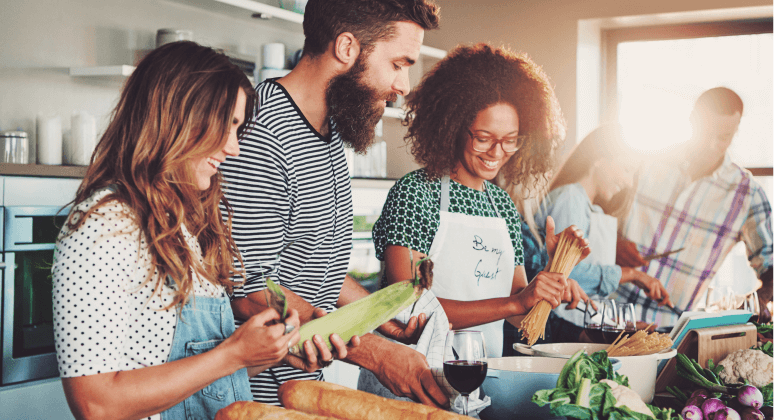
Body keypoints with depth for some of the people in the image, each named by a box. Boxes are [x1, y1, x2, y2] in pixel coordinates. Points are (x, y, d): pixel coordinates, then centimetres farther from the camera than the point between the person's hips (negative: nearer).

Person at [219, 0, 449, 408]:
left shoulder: (330, 129, 9)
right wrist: (376, 353, -23)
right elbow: (253, 293, -25)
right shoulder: (259, 137, -23)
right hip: (263, 393, -9)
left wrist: (385, 317, 10)